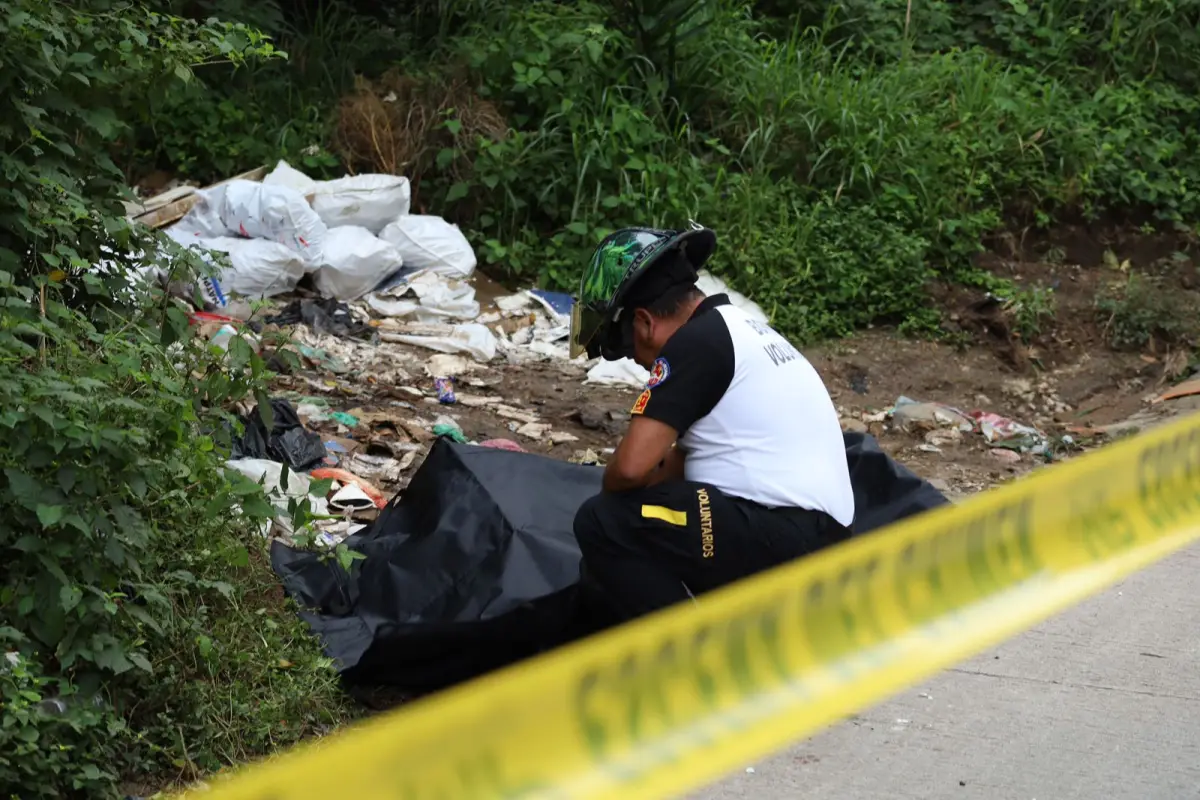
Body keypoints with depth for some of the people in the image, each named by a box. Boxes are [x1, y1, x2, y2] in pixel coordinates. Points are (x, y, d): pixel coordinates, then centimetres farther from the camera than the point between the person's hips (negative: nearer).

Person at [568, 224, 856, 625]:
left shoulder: (695, 342, -11)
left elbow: (631, 466, -18)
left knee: (603, 525, -12)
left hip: (781, 538, -10)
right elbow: (681, 458, 26)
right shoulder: (738, 328, 19)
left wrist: (609, 497, 3)